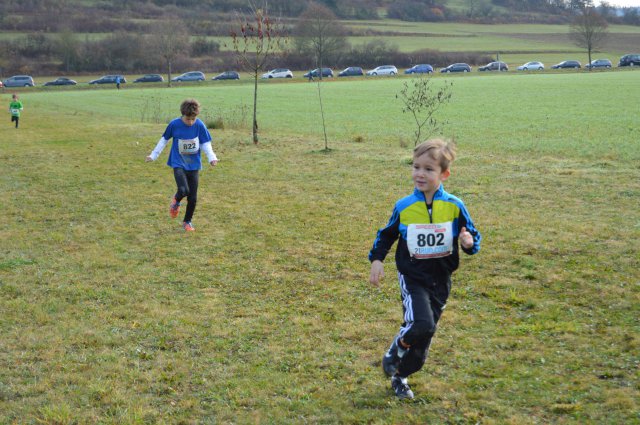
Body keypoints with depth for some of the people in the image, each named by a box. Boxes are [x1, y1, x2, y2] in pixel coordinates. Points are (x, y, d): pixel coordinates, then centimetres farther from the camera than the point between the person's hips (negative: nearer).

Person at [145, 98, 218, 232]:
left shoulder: (200, 125, -9)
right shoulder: (174, 124, -10)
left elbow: (206, 144, -1)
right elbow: (164, 140, 6)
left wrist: (212, 157, -18)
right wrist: (154, 155, 11)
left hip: (193, 165, 2)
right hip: (178, 164, -2)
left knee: (193, 198, 2)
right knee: (183, 190, -25)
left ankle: (187, 221, 26)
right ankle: (176, 201, 10)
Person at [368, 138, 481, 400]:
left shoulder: (454, 206, -7)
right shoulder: (404, 207, -6)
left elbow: (472, 236, 2)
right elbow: (386, 235, 10)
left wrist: (470, 243, -20)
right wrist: (376, 260, -2)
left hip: (440, 280, 2)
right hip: (412, 277, -2)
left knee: (422, 343, 10)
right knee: (422, 325, -26)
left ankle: (400, 376, 34)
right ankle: (396, 350, 4)